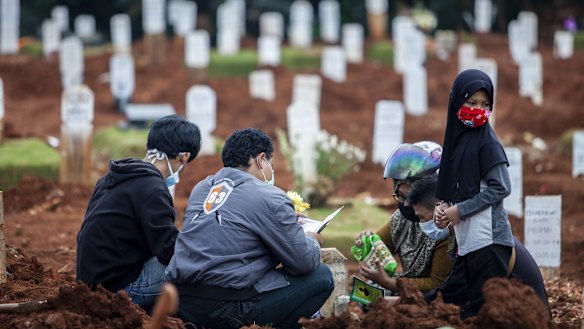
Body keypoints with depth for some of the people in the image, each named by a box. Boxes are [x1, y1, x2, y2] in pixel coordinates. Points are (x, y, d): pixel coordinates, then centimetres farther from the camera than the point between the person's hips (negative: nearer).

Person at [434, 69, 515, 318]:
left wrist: (460, 210, -10)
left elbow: (501, 188, -14)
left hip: (488, 239, -8)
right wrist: (447, 208, 1)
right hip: (467, 239, 8)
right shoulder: (459, 138, 13)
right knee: (474, 306, 11)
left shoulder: (487, 142, -9)